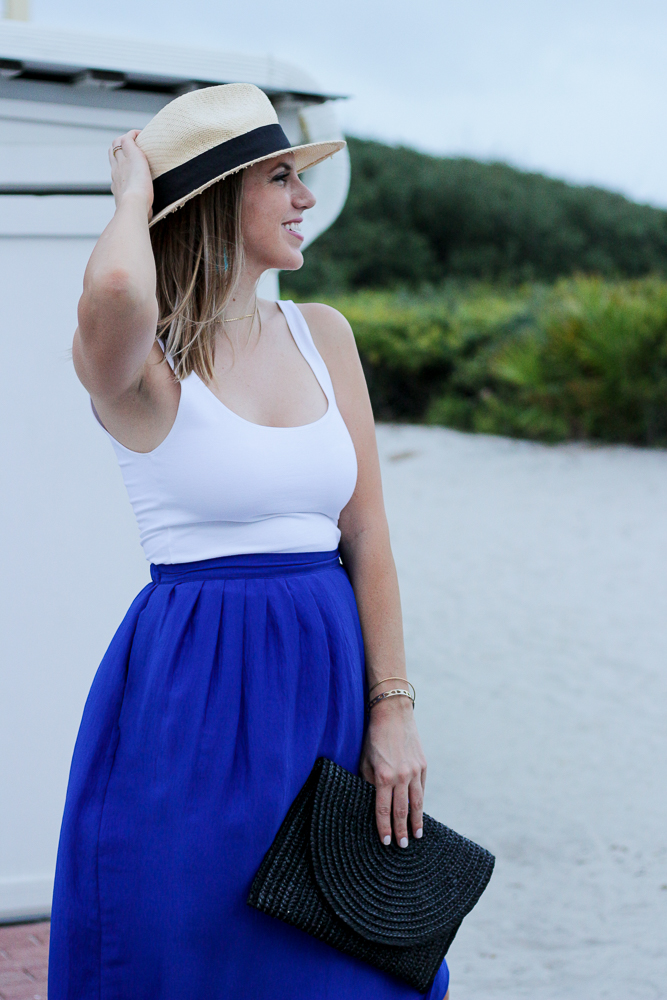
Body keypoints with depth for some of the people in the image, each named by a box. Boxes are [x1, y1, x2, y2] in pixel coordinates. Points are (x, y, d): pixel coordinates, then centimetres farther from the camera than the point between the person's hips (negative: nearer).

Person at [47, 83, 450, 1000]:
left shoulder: (323, 335, 8)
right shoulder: (135, 359, -8)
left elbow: (366, 535, 7)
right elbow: (115, 293, -34)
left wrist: (393, 711, 1)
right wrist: (134, 196, -12)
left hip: (330, 680, 5)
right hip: (193, 690, -5)